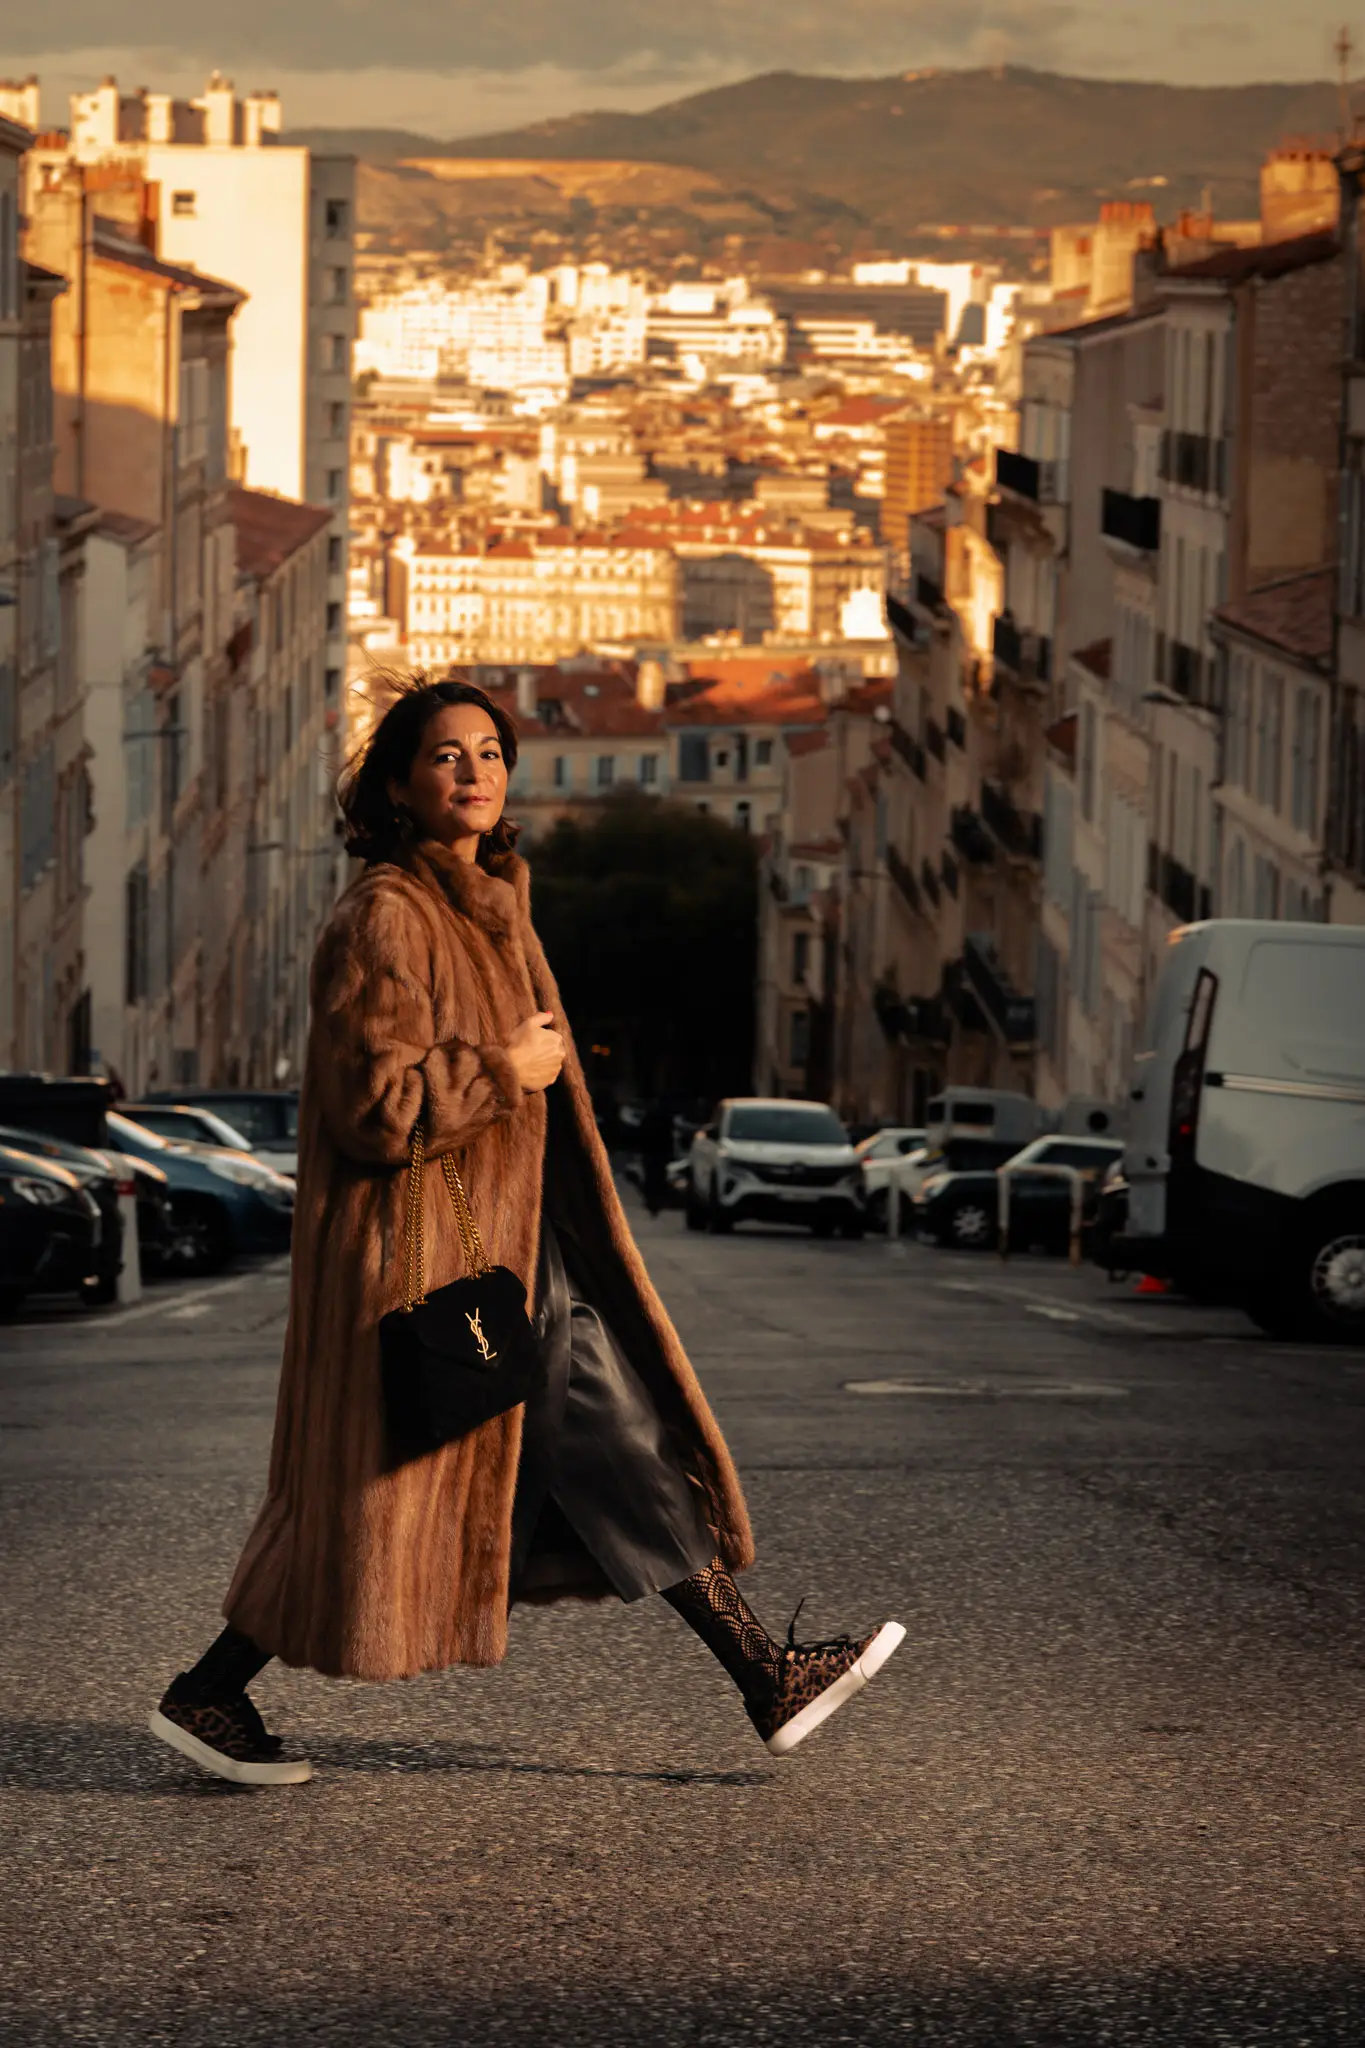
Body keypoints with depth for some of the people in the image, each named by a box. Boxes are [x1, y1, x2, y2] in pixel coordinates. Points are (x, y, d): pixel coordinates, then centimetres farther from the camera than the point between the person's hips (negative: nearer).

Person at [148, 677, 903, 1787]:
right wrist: (506, 1072, -14)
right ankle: (207, 1695, 11)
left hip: (512, 1252, 9)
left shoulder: (489, 905, 13)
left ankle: (770, 1678, 8)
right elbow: (373, 1102, -23)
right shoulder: (385, 918, -15)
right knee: (382, 1487, -1)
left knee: (625, 1454, 7)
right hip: (422, 1248, -9)